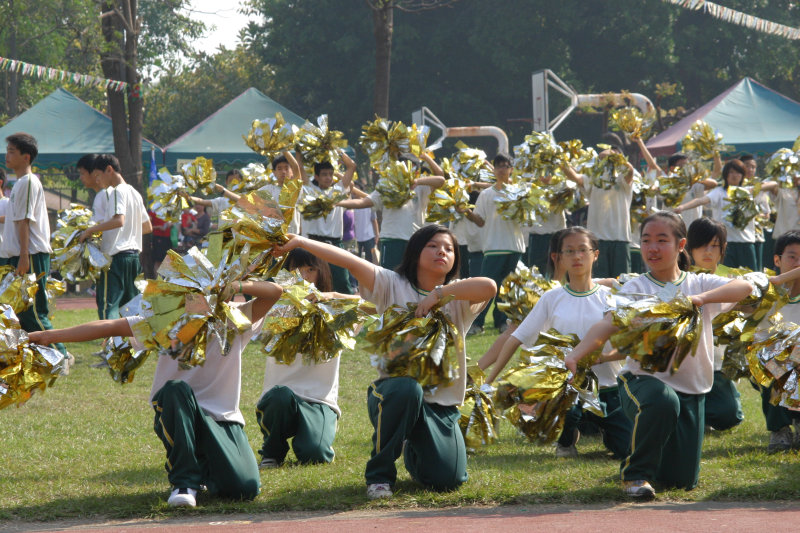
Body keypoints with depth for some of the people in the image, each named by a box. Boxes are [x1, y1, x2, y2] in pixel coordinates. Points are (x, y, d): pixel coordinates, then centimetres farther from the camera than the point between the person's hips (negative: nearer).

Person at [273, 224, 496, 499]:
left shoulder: (457, 296, 4)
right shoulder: (393, 285, 1)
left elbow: (489, 287, -18)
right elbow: (349, 261, -10)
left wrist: (438, 293, -18)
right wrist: (300, 242, -17)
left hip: (442, 403, 3)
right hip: (394, 390, -3)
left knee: (447, 480, -10)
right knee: (407, 388, -40)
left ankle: (413, 450, 32)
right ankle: (379, 474, -15)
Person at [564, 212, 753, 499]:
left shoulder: (699, 284, 4)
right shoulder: (636, 288, -2)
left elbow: (745, 287, -14)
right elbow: (608, 325, -17)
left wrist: (702, 298, -31)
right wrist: (577, 353, -37)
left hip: (690, 388, 3)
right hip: (643, 379, -3)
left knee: (682, 481, 3)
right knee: (663, 402, -41)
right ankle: (635, 472, -16)